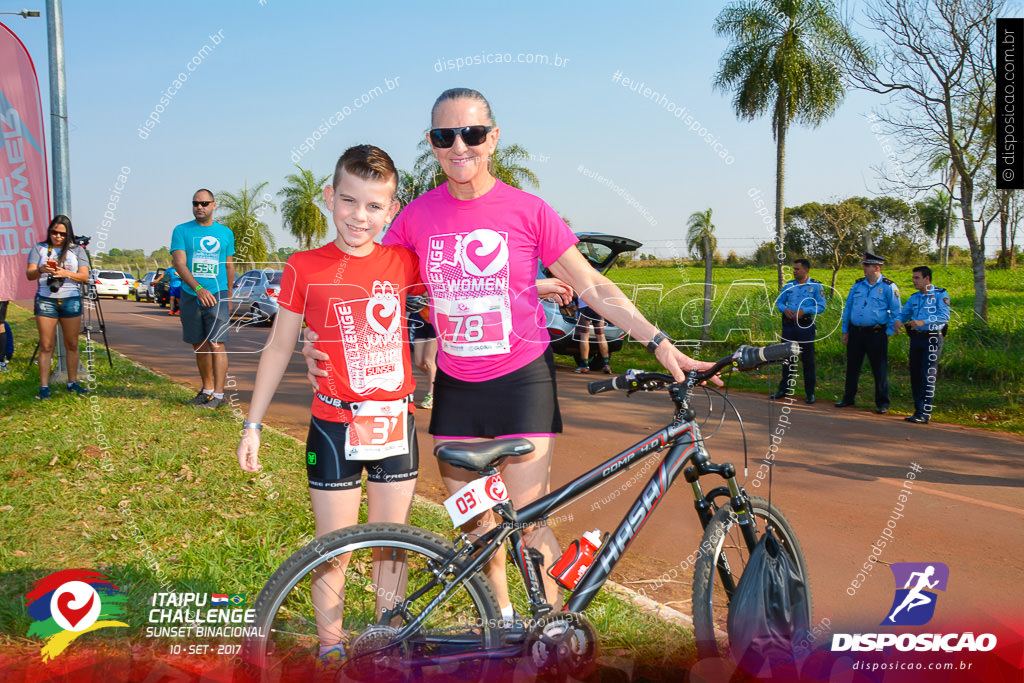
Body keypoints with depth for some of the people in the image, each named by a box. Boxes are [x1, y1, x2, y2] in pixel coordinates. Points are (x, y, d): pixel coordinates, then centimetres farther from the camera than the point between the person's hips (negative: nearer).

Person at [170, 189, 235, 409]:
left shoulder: (225, 233, 9)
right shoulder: (181, 231, 3)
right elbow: (179, 264, -9)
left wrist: (229, 297, 17)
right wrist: (198, 288, -24)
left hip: (217, 295, -1)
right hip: (190, 296, 1)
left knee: (216, 345, -11)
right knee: (199, 346, 10)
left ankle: (218, 394, -11)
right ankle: (207, 389, 23)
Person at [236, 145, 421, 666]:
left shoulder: (402, 262, 0)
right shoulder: (305, 268, -6)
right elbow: (278, 347, 1)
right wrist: (252, 426, 3)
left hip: (395, 426, 3)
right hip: (335, 429, -2)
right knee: (334, 551, 7)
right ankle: (330, 645, 28)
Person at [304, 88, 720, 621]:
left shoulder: (527, 211, -8)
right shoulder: (418, 216, -1)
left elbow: (594, 287, -4)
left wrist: (660, 344, -10)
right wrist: (322, 337, -4)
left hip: (521, 381, -3)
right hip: (455, 387, 3)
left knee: (528, 522, -5)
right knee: (474, 524, 13)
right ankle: (503, 619, 34)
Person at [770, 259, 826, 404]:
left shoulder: (816, 286, -1)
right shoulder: (788, 285, 11)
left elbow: (821, 307, -6)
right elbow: (779, 302, 15)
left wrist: (803, 311, -18)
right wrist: (785, 309, -7)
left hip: (806, 326, -4)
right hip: (789, 325, 4)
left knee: (808, 359, 1)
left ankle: (810, 393, 9)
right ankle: (785, 389, 21)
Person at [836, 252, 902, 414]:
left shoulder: (889, 287, -3)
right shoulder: (858, 285, 11)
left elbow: (896, 312, -2)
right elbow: (847, 308, 17)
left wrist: (888, 333, -8)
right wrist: (845, 331, 13)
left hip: (876, 333, -5)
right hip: (855, 332, 5)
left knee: (879, 369, 0)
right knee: (852, 366, 11)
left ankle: (882, 403, 10)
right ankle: (848, 398, 24)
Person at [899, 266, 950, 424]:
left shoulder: (940, 295, -2)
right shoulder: (914, 297, 16)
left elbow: (944, 316, -15)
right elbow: (902, 315, 20)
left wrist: (923, 322, -26)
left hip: (932, 338, -6)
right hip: (916, 339, 6)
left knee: (928, 376, -10)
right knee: (915, 376, 6)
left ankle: (925, 414, -10)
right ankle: (918, 411, 15)